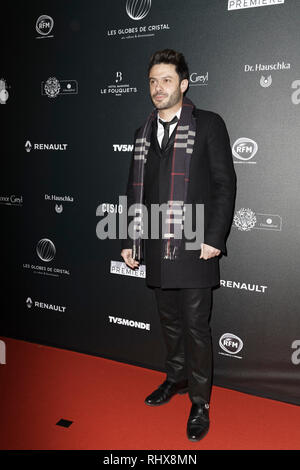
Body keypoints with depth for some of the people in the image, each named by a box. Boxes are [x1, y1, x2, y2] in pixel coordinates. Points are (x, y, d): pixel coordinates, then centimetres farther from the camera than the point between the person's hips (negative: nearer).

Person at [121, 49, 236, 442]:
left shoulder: (208, 125, 0)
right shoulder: (144, 132, 14)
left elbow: (225, 183, -5)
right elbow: (136, 190, 16)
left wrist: (214, 237, -14)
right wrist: (131, 240, 12)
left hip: (194, 245, -5)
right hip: (156, 246, 5)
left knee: (196, 325, 2)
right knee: (169, 320, 17)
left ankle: (200, 403, 18)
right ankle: (176, 378, 39)